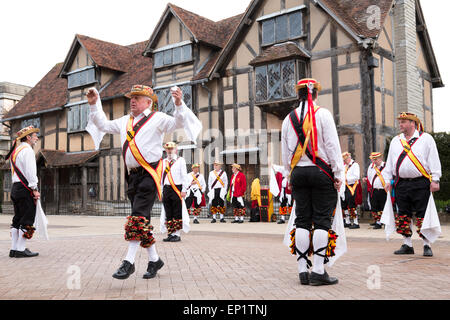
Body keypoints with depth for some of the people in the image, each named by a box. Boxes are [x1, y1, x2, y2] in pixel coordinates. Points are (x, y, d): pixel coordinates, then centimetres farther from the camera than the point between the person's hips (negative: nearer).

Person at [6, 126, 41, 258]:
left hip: (15, 188, 10)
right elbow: (30, 171, -17)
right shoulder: (27, 150, -9)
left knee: (17, 219, 12)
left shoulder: (16, 151, 20)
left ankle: (14, 249, 14)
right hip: (25, 189, -10)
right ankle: (21, 250, -6)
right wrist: (35, 189, -16)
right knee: (27, 220, -6)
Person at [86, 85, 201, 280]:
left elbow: (177, 123, -11)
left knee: (138, 217, -13)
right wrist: (94, 105, 23)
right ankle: (154, 259, 19)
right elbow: (104, 125, 31)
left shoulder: (157, 119, 2)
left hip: (150, 174, -7)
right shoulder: (125, 122, 22)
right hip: (133, 175, 7)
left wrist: (179, 104, -28)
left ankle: (129, 262, -11)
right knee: (142, 220, 9)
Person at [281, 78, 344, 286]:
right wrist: (338, 174, -3)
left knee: (302, 220, 6)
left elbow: (285, 152, 13)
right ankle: (318, 271, -4)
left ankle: (303, 271, 7)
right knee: (322, 221, -2)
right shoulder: (323, 114, -3)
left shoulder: (288, 119, 10)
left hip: (298, 173, 4)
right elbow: (332, 145, -7)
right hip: (321, 172, -4)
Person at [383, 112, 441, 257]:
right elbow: (389, 162, 17)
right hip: (401, 184, 4)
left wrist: (435, 180, -8)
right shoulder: (395, 141, 15)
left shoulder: (426, 138, 3)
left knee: (423, 216, -3)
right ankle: (407, 245, 15)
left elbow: (434, 160, -1)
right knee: (403, 216, 6)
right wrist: (387, 181, 11)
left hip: (421, 184, -4)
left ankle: (427, 246, 7)